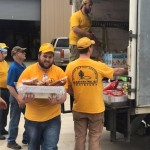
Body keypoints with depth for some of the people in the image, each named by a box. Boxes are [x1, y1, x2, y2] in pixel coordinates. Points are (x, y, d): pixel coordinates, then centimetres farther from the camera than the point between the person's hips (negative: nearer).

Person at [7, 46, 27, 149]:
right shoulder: (13, 67, -18)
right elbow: (9, 86, -20)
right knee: (15, 120, 5)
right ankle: (11, 141, 21)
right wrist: (18, 98, -22)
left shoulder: (23, 66, 5)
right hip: (17, 97, -8)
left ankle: (26, 138, 30)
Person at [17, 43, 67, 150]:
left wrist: (57, 100, -24)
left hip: (52, 118, -1)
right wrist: (26, 98, -24)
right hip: (32, 118, 1)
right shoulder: (28, 71, -3)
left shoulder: (59, 72, -2)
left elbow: (64, 94, -2)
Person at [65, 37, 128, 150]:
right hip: (95, 109, -2)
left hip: (78, 109, 3)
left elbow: (68, 89, 0)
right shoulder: (98, 66, -14)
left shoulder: (70, 66, -8)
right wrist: (127, 70, 23)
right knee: (94, 139, 11)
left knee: (80, 138, 15)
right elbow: (116, 72, 3)